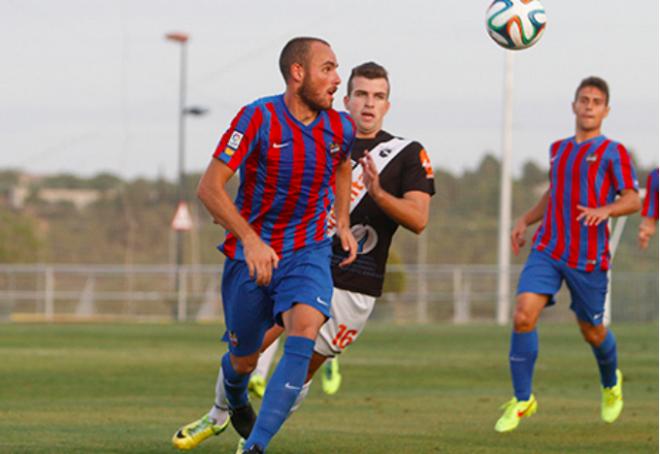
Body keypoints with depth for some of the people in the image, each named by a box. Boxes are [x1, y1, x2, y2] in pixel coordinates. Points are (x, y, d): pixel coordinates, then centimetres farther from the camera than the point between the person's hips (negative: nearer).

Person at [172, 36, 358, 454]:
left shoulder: (341, 129, -3)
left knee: (303, 333, -26)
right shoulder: (259, 119, -17)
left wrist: (343, 224, 16)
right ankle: (231, 407, 50)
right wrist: (250, 239, -28)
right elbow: (209, 187, -19)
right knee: (243, 359, 11)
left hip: (309, 251, 2)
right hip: (251, 251, -2)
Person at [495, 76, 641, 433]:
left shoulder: (613, 152, -1)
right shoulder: (558, 149, 15)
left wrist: (604, 210, -27)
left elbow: (632, 200, -7)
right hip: (547, 249, 4)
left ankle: (611, 384, 42)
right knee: (523, 316, -15)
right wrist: (526, 220, 18)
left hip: (589, 257, -3)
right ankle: (522, 400, -4)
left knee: (591, 330, 9)